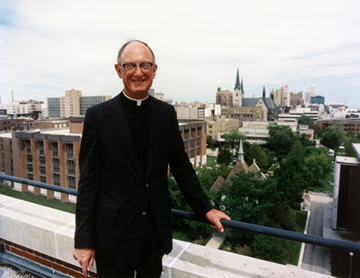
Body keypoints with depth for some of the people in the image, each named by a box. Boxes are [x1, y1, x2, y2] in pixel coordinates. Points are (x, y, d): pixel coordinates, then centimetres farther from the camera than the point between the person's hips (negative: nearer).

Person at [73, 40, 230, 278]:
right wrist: (83, 240, -6)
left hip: (157, 230, 3)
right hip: (114, 234, -2)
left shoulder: (166, 113, 2)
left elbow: (181, 166, 8)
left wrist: (206, 209, 8)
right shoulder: (98, 115, -7)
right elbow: (88, 181, -6)